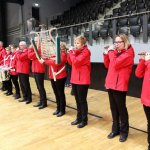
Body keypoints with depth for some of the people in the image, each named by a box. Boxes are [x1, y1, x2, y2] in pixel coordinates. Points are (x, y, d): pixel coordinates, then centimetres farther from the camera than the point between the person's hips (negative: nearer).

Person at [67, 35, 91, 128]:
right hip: (74, 79, 8)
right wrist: (70, 53, 1)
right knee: (77, 100, 15)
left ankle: (84, 120, 13)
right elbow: (71, 63, 13)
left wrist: (72, 52, -11)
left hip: (83, 80, -8)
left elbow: (76, 62, -22)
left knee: (82, 100, 0)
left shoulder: (85, 52, -12)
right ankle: (79, 118, 27)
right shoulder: (76, 51, 13)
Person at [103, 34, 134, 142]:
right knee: (113, 108, 14)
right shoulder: (116, 52, 14)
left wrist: (111, 51, -10)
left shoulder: (128, 54, -10)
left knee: (121, 109, 4)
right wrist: (106, 53, 5)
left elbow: (115, 64, -21)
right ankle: (115, 129, 27)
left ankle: (124, 131, 19)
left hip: (120, 85, -7)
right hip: (110, 84, 8)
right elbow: (108, 65, 17)